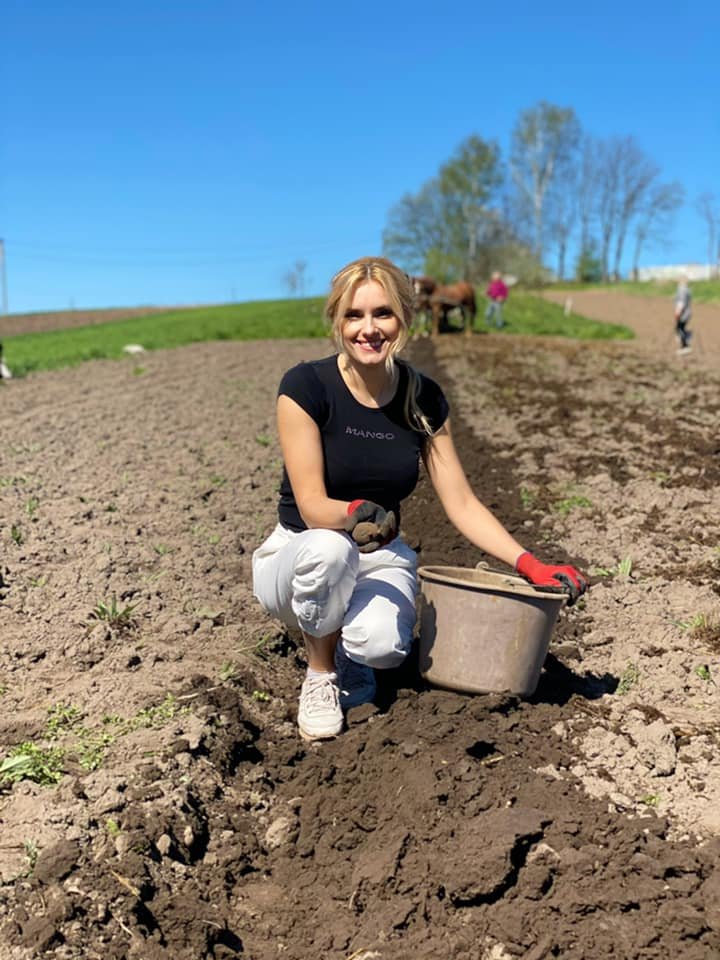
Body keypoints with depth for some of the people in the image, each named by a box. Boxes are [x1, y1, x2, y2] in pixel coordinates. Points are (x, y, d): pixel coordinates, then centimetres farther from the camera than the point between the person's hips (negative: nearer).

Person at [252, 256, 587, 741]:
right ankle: (320, 674, -8)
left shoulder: (424, 398, -5)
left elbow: (462, 504, -3)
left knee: (382, 645, -31)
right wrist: (354, 515, -43)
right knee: (329, 549, -38)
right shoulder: (305, 386, -17)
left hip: (382, 560, 2)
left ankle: (350, 652, 9)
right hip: (302, 557, -1)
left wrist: (529, 564, -13)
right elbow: (311, 506, -21)